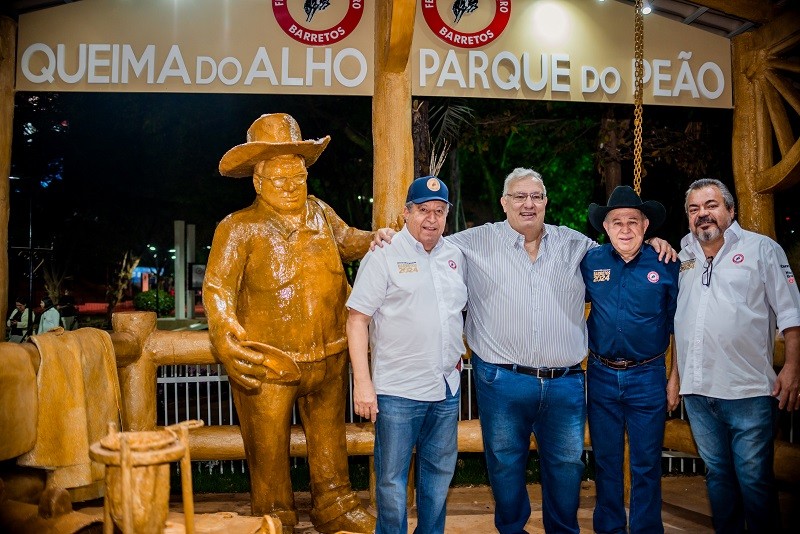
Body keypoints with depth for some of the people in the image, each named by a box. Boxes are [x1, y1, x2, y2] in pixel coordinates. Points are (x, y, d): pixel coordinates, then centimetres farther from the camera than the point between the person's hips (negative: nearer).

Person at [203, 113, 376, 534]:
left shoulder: (320, 213, 7)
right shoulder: (239, 228, -8)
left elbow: (348, 241, 26)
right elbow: (217, 289, -17)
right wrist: (229, 343, -31)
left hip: (328, 358, 5)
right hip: (268, 364, -5)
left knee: (329, 439, 20)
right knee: (268, 450, 7)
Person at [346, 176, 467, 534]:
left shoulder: (455, 256, 9)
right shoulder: (384, 256, -8)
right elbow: (357, 320, -11)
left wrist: (458, 353, 12)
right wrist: (362, 382, -16)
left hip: (447, 387, 6)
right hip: (398, 391, -5)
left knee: (440, 471, 17)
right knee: (392, 478, 6)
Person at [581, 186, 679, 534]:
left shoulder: (665, 264, -4)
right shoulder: (589, 262, -1)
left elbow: (677, 322, 3)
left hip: (648, 377, -1)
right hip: (601, 375, 2)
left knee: (646, 465, 8)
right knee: (605, 462, 14)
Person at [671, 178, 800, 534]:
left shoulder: (762, 248, 1)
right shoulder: (684, 257, 13)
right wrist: (676, 371, 15)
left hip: (749, 392, -4)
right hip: (697, 391, 5)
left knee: (755, 480, 1)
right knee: (718, 475, 15)